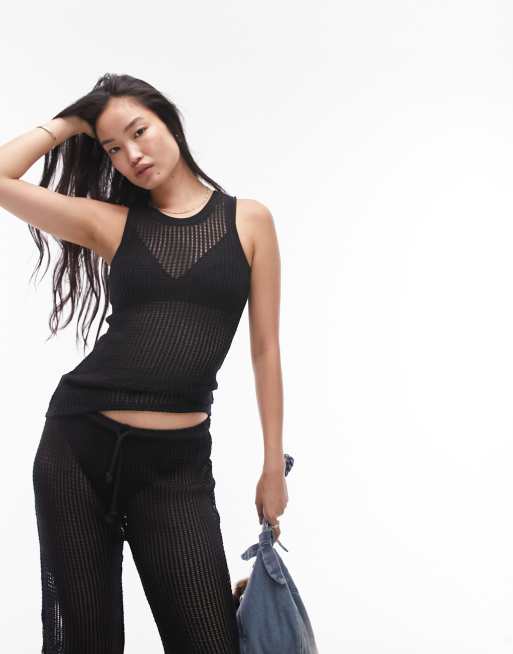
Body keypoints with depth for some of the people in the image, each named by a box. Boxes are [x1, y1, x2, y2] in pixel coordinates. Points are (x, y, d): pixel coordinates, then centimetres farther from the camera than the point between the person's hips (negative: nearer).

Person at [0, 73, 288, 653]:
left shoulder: (249, 220, 4)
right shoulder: (111, 222, 6)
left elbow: (265, 349, 5)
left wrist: (273, 465, 6)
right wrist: (69, 124, 8)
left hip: (177, 461, -1)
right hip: (77, 443, 1)